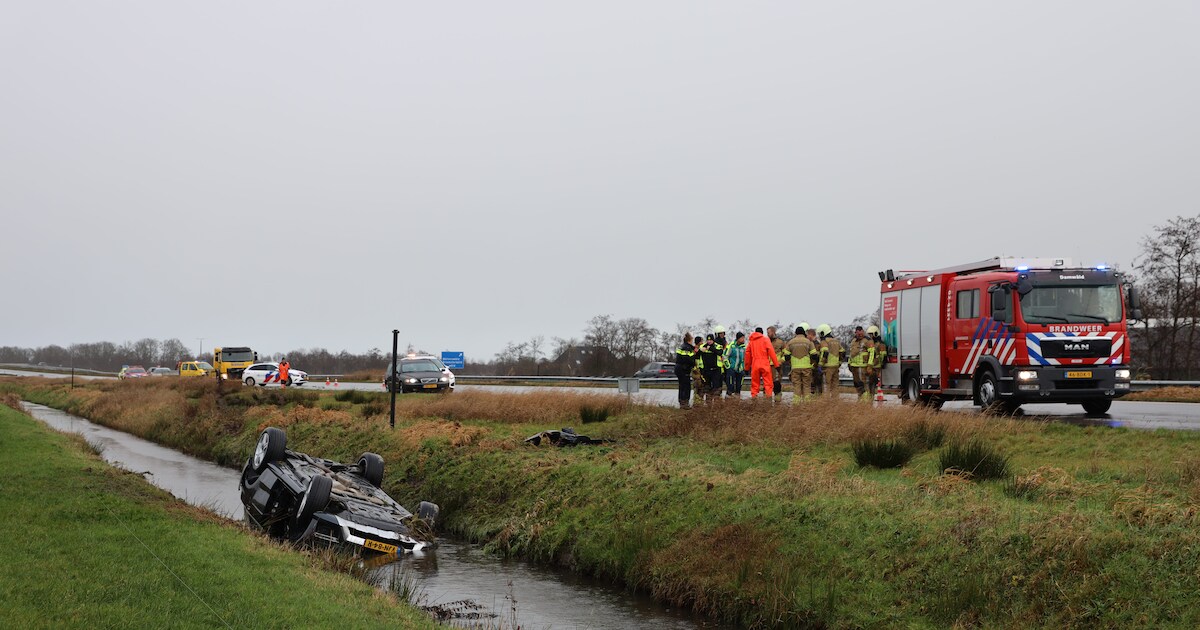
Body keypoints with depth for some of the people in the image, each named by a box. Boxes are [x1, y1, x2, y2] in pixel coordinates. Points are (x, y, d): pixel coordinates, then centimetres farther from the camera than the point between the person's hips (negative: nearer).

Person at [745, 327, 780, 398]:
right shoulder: (765, 339, 2)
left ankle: (754, 395, 3)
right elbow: (771, 351, -5)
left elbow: (747, 354, 12)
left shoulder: (751, 341, 12)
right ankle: (769, 395, -12)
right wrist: (776, 363, -5)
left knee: (755, 382, 9)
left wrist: (747, 366, 18)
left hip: (755, 365, 3)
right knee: (767, 382, -2)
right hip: (765, 365, -3)